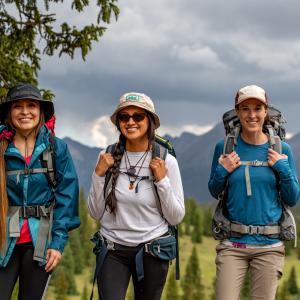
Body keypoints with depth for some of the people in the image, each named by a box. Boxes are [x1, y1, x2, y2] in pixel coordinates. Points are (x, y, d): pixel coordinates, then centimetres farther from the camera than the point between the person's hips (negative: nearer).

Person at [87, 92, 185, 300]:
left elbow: (176, 217, -2)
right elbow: (96, 213, 3)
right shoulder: (108, 157, -2)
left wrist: (162, 180, -14)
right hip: (113, 250, 0)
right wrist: (99, 174, -9)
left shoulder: (166, 161, -6)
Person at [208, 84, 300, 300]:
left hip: (269, 244, 0)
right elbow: (214, 192, 13)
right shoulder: (225, 147, 1)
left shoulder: (281, 150, 1)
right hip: (233, 243, 0)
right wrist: (222, 172, -7)